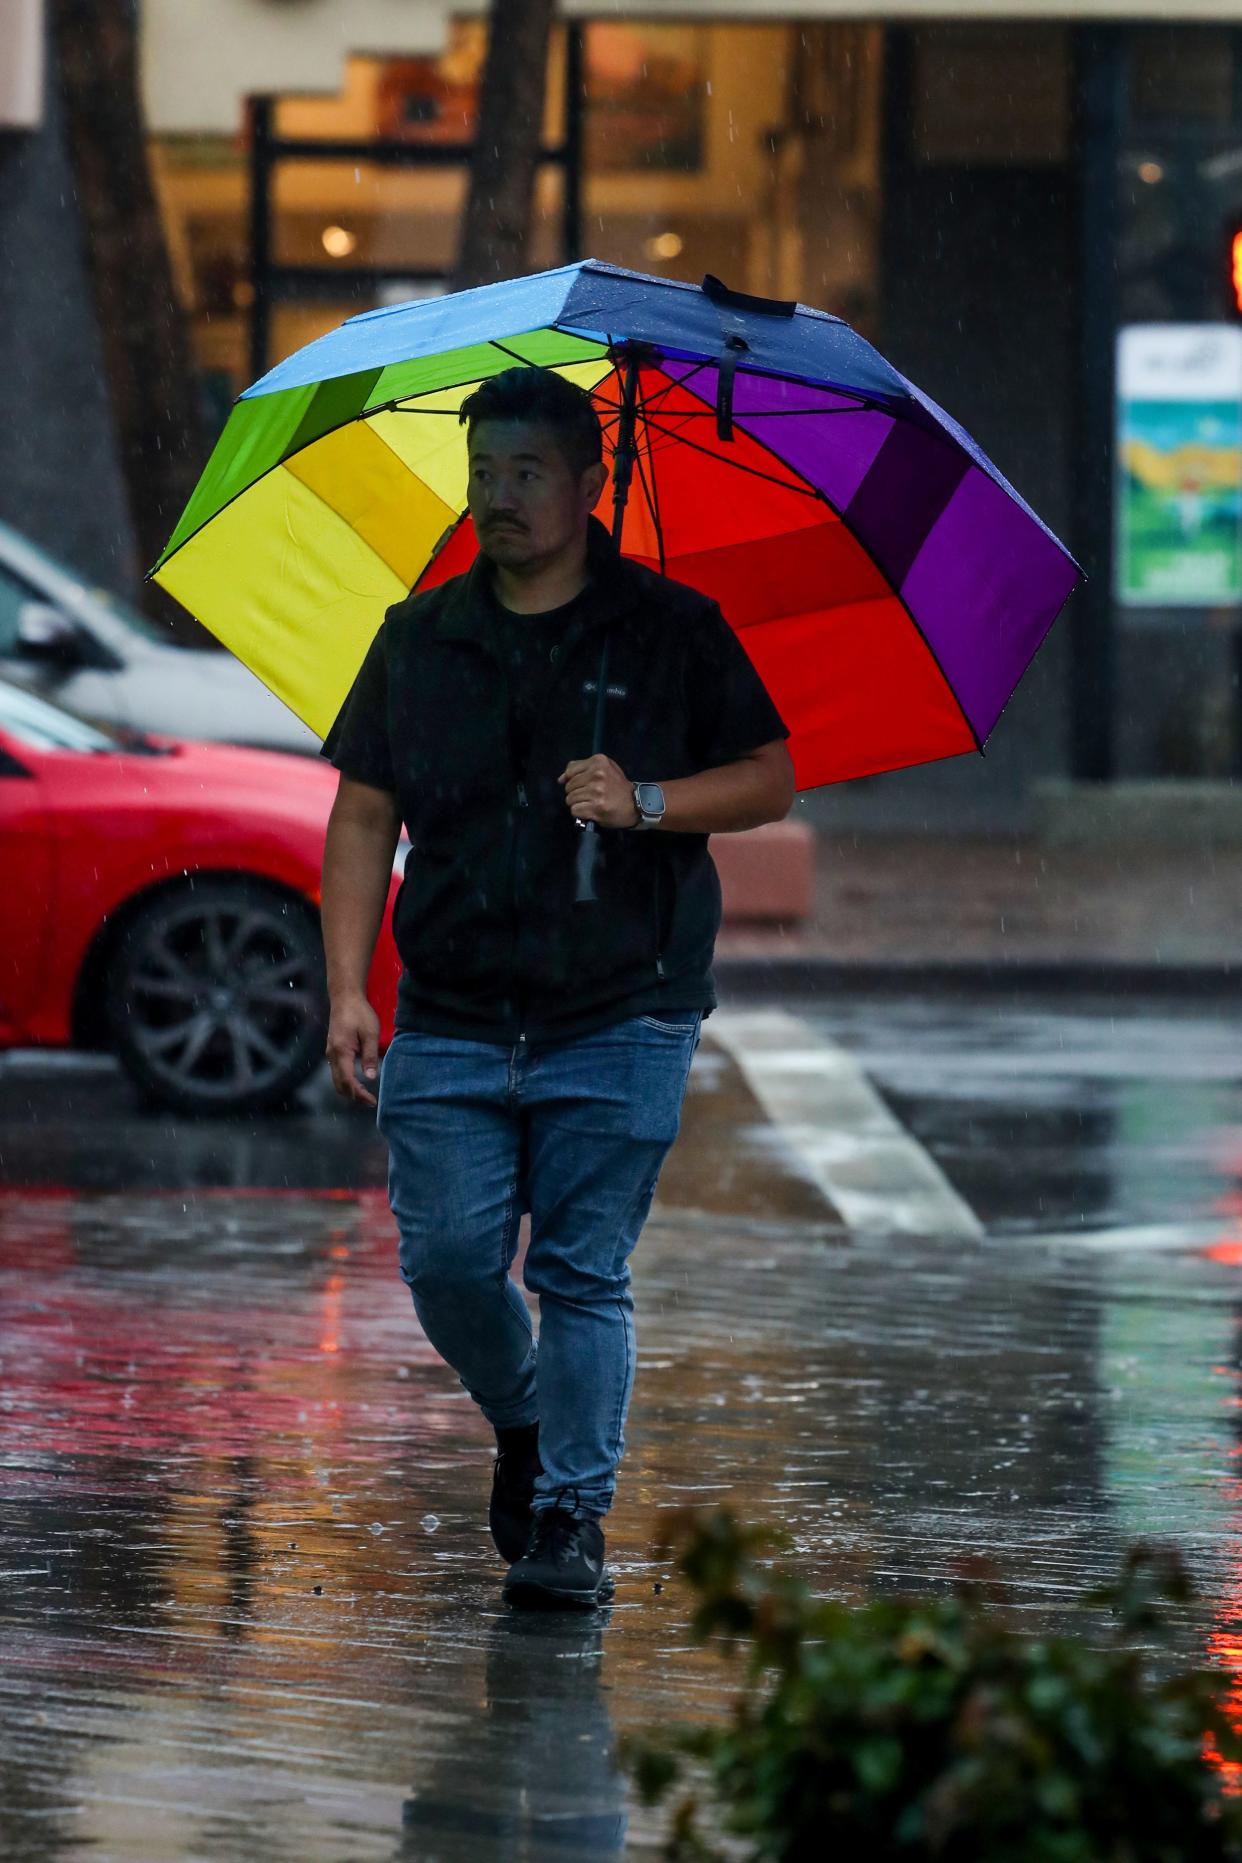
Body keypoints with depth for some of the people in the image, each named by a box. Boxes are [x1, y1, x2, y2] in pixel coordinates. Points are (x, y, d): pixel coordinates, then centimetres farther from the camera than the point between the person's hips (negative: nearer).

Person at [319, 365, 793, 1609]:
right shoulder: (419, 640, 10)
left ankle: (572, 1516, 3)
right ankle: (521, 1425, 25)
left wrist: (646, 802, -15)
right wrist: (348, 989, 1)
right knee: (446, 1260, -3)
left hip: (619, 1023, -3)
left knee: (584, 1273, -4)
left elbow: (771, 778, 3)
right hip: (450, 1025, 3)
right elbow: (363, 819, 10)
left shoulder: (672, 632, 3)